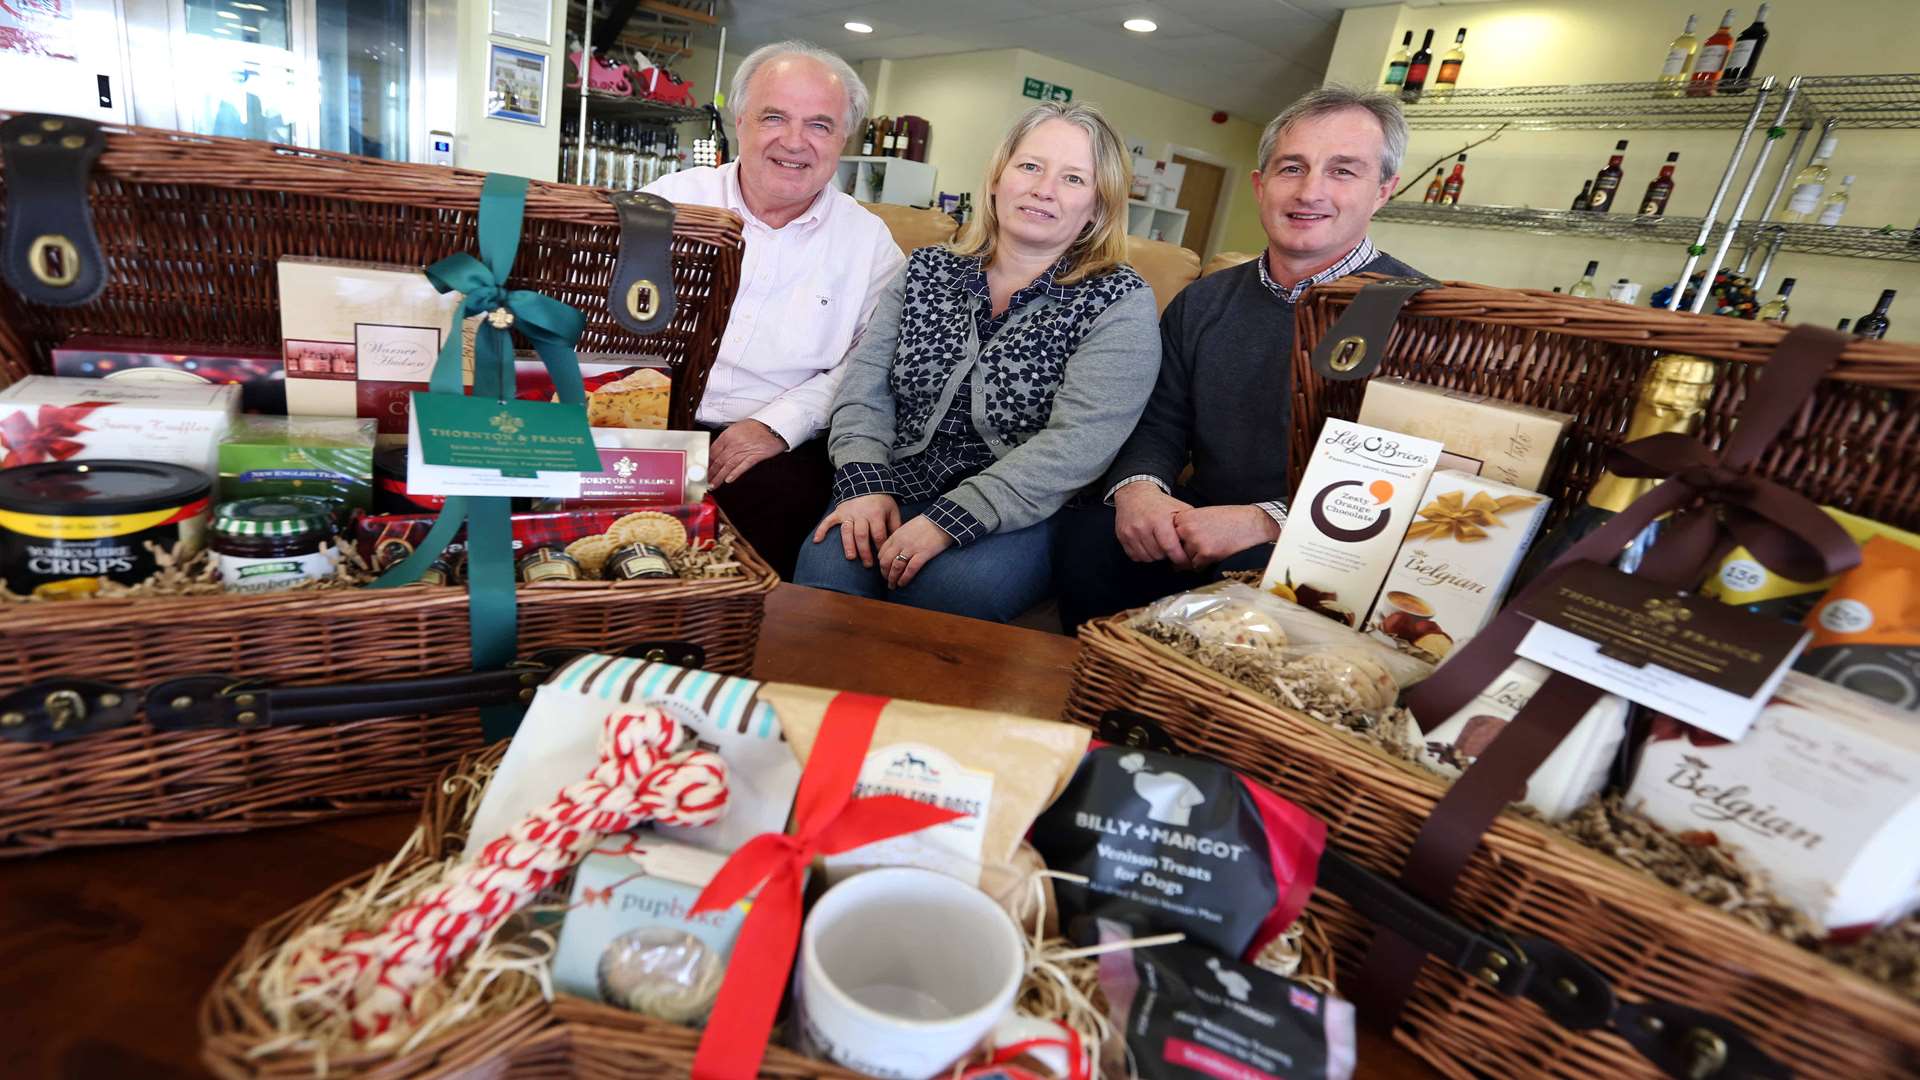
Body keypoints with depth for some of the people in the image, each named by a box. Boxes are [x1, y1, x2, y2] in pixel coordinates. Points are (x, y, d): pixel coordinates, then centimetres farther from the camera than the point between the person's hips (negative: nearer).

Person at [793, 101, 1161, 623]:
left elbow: (1079, 445, -16)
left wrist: (946, 522, -23)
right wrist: (864, 484, -12)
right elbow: (865, 383, 7)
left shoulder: (1122, 303, -4)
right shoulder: (927, 271, 10)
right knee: (826, 566, -27)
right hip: (895, 499, 3)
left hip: (1023, 516, -2)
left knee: (946, 588, -33)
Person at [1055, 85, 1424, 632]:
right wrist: (1138, 487, -11)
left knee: (1252, 574, -36)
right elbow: (1158, 425, 13)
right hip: (1197, 526, 4)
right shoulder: (1202, 303, 13)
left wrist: (1268, 521, -24)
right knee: (1084, 532, -24)